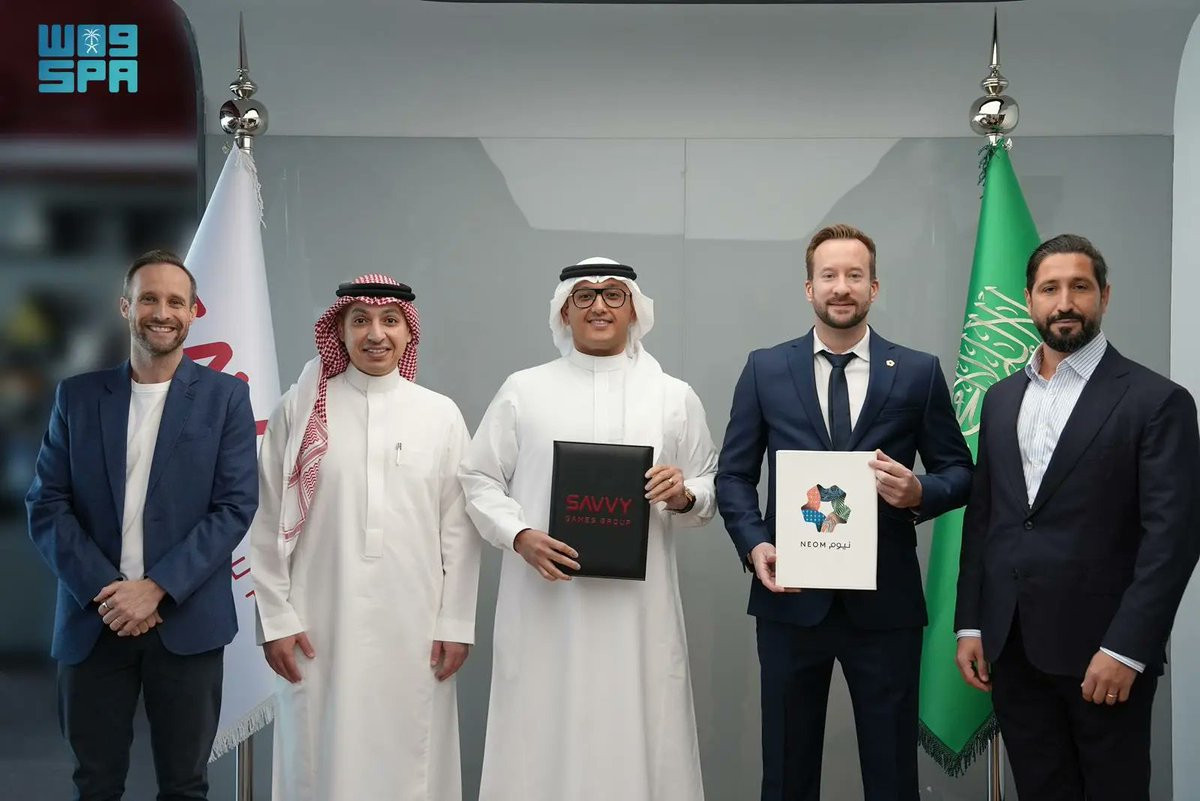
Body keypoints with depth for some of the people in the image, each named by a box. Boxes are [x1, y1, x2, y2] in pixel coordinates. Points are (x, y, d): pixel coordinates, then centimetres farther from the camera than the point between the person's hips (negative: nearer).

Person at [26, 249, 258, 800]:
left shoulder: (225, 395, 2)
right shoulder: (77, 396, 7)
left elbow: (235, 506, -4)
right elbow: (46, 506, 3)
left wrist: (157, 588, -13)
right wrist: (103, 590, -10)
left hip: (186, 621, -1)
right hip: (93, 621, 2)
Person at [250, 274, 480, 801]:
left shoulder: (441, 414, 3)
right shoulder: (299, 409, 2)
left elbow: (458, 528, 4)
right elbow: (269, 523, 3)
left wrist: (456, 623, 1)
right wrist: (276, 619, -1)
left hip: (413, 626, 1)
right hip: (322, 626, 0)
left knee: (409, 756, 5)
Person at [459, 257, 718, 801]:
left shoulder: (675, 397, 10)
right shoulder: (522, 390, 8)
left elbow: (711, 491, 13)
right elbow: (479, 479, 6)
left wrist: (684, 496, -10)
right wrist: (520, 536, -10)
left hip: (638, 606, 1)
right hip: (545, 604, 0)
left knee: (637, 738, 2)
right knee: (543, 737, 1)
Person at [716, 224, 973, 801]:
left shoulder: (919, 373, 3)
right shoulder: (765, 369, 5)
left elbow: (958, 473, 8)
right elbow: (734, 475, 7)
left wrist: (920, 493, -14)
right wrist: (755, 544, -10)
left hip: (885, 602, 0)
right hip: (790, 599, 1)